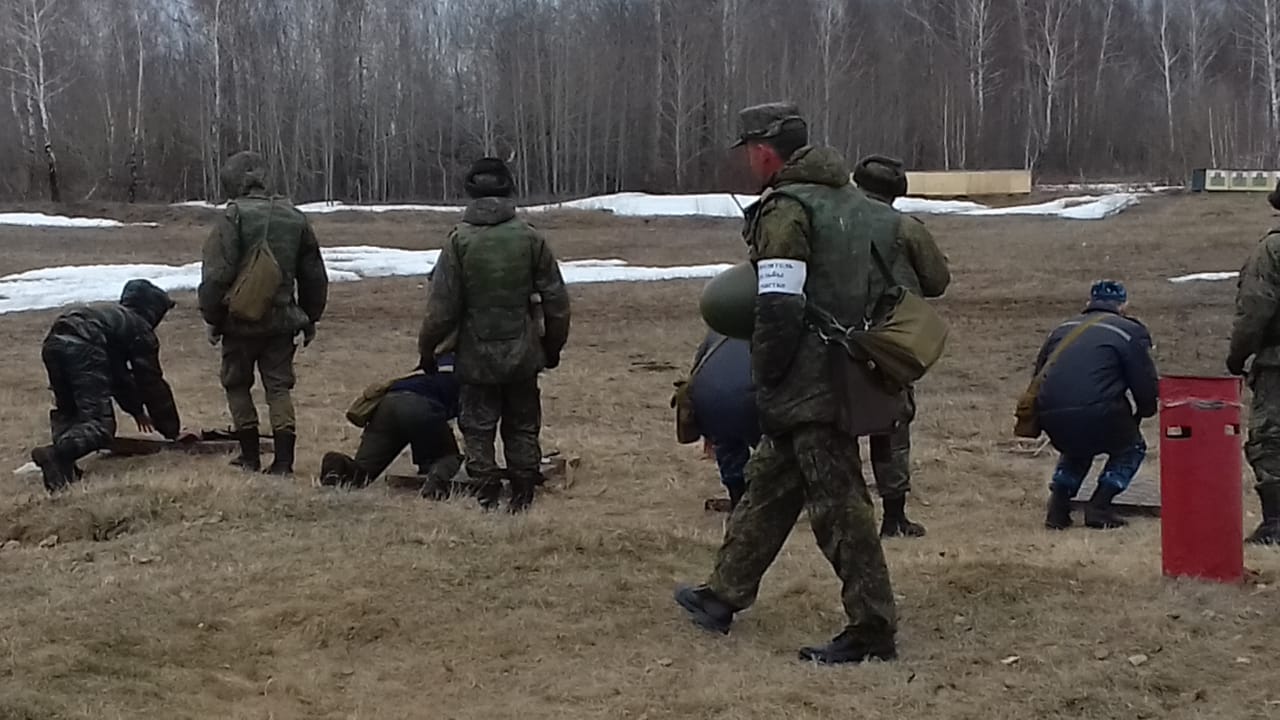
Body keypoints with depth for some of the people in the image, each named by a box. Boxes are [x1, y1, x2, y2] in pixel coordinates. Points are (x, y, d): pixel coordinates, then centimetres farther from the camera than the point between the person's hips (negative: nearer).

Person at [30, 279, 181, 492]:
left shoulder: (114, 316, 41)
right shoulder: (140, 329, 19)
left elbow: (119, 372, 51)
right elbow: (152, 382, 19)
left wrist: (136, 409, 59)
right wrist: (172, 430, 26)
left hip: (53, 343, 8)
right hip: (84, 348, -8)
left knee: (67, 411, 26)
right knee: (99, 424, -12)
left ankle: (60, 456, 1)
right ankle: (55, 454, -36)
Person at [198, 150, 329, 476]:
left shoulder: (233, 218, -11)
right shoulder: (295, 218, 6)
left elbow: (216, 275, -14)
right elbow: (314, 276, 13)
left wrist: (212, 318, -4)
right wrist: (310, 319, 21)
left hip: (241, 320, -4)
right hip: (282, 320, 4)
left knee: (237, 385, 13)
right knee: (279, 386, 7)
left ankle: (250, 455, 15)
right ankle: (283, 459, -2)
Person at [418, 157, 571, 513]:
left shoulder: (459, 240, -10)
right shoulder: (530, 237, -5)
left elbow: (443, 306, -9)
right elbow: (556, 299, 0)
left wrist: (427, 347, 4)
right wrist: (553, 345, 13)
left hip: (477, 354, -2)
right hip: (522, 353, 2)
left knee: (478, 425, 9)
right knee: (523, 426, 13)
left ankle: (486, 490, 4)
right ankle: (523, 493, 15)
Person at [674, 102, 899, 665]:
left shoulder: (786, 210, -14)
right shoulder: (851, 202, 14)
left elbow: (779, 307, -22)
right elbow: (882, 290, 19)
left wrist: (765, 376, -9)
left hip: (806, 385, -10)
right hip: (846, 378, 10)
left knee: (838, 503, -4)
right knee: (769, 486, 19)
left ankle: (873, 629, 1)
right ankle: (724, 595, 30)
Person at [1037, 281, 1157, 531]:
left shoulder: (1062, 330, 25)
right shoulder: (1130, 332, 9)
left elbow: (1039, 378, 28)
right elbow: (1146, 387, 7)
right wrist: (1140, 415, 28)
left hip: (1050, 418, 5)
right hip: (1097, 416, -5)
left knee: (1077, 448, 35)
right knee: (1132, 447, 23)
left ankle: (1058, 506, 17)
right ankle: (1099, 507, 8)